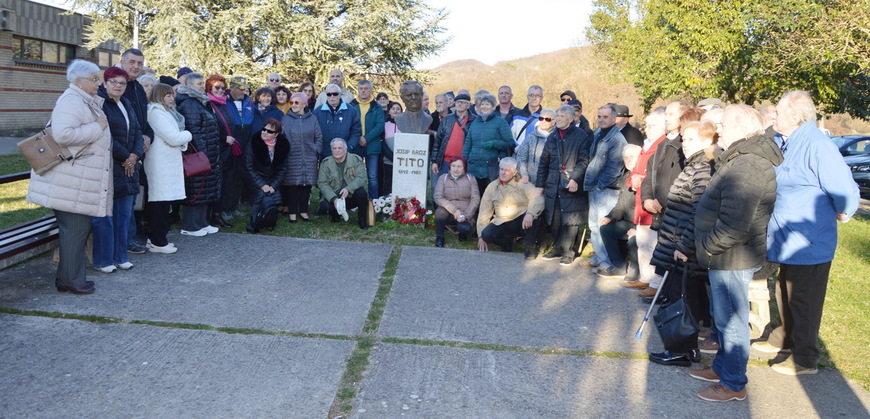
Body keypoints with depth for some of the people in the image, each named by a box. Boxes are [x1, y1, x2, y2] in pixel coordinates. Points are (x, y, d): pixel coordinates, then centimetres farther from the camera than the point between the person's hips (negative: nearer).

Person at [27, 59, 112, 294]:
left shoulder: (87, 101, 17)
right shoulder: (71, 101, -14)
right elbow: (63, 134, -28)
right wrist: (97, 127, -20)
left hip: (83, 181, 10)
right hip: (73, 184, -10)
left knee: (78, 229, 14)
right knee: (75, 229, -4)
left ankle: (70, 278, 23)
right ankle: (71, 281, 6)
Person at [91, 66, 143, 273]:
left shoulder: (126, 104, 17)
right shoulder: (99, 102, -9)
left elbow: (137, 131, 14)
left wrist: (135, 155, -2)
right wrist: (124, 157, -13)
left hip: (128, 166, 8)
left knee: (124, 215, 12)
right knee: (105, 216, -2)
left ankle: (120, 256, 21)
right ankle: (103, 261, 7)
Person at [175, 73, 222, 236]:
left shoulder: (199, 102, 18)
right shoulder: (189, 104, -14)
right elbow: (193, 130, -20)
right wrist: (202, 151, -22)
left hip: (207, 153, 10)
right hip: (197, 153, -10)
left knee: (205, 190, 14)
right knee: (196, 190, -5)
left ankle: (201, 223, 22)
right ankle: (190, 227, 3)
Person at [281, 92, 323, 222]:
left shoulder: (312, 119, 6)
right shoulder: (285, 119, 2)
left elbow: (319, 138, 9)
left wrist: (317, 153, 3)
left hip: (309, 159, 1)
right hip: (291, 159, -1)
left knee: (306, 185, 5)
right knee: (292, 185, 1)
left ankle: (303, 211, 17)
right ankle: (292, 212, 11)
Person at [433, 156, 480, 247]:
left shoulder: (470, 179, 6)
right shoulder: (443, 178, 7)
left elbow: (475, 200, -2)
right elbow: (438, 197, -6)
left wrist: (465, 215, -16)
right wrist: (454, 210, -18)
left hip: (465, 215, 0)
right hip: (449, 214, 1)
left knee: (465, 228, -32)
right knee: (441, 210, -32)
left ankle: (463, 233, 8)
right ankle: (439, 238, -12)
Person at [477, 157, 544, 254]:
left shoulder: (523, 184, -4)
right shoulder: (492, 187, 6)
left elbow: (537, 198, -22)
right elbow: (484, 212, 6)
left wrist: (530, 214, -42)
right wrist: (481, 236, 0)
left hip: (522, 222, -2)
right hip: (502, 223, 2)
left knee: (534, 213, -33)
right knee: (487, 234, -26)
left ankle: (530, 247, -14)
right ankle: (507, 242, 7)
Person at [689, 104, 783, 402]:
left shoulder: (746, 167, -24)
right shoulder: (742, 160, 12)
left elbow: (735, 225, -31)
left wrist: (706, 246, -17)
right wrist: (707, 246, 14)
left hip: (732, 259, -11)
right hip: (725, 259, 11)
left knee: (730, 322, 3)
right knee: (723, 318, 22)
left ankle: (734, 384, 16)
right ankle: (722, 368, 38)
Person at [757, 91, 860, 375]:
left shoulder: (817, 146, -24)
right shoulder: (781, 143, 5)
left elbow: (845, 193, -25)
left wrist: (842, 214, -8)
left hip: (808, 243, -9)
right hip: (786, 242, 9)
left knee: (803, 301, 3)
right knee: (785, 294, 23)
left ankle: (805, 359, 17)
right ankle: (783, 339, 41)